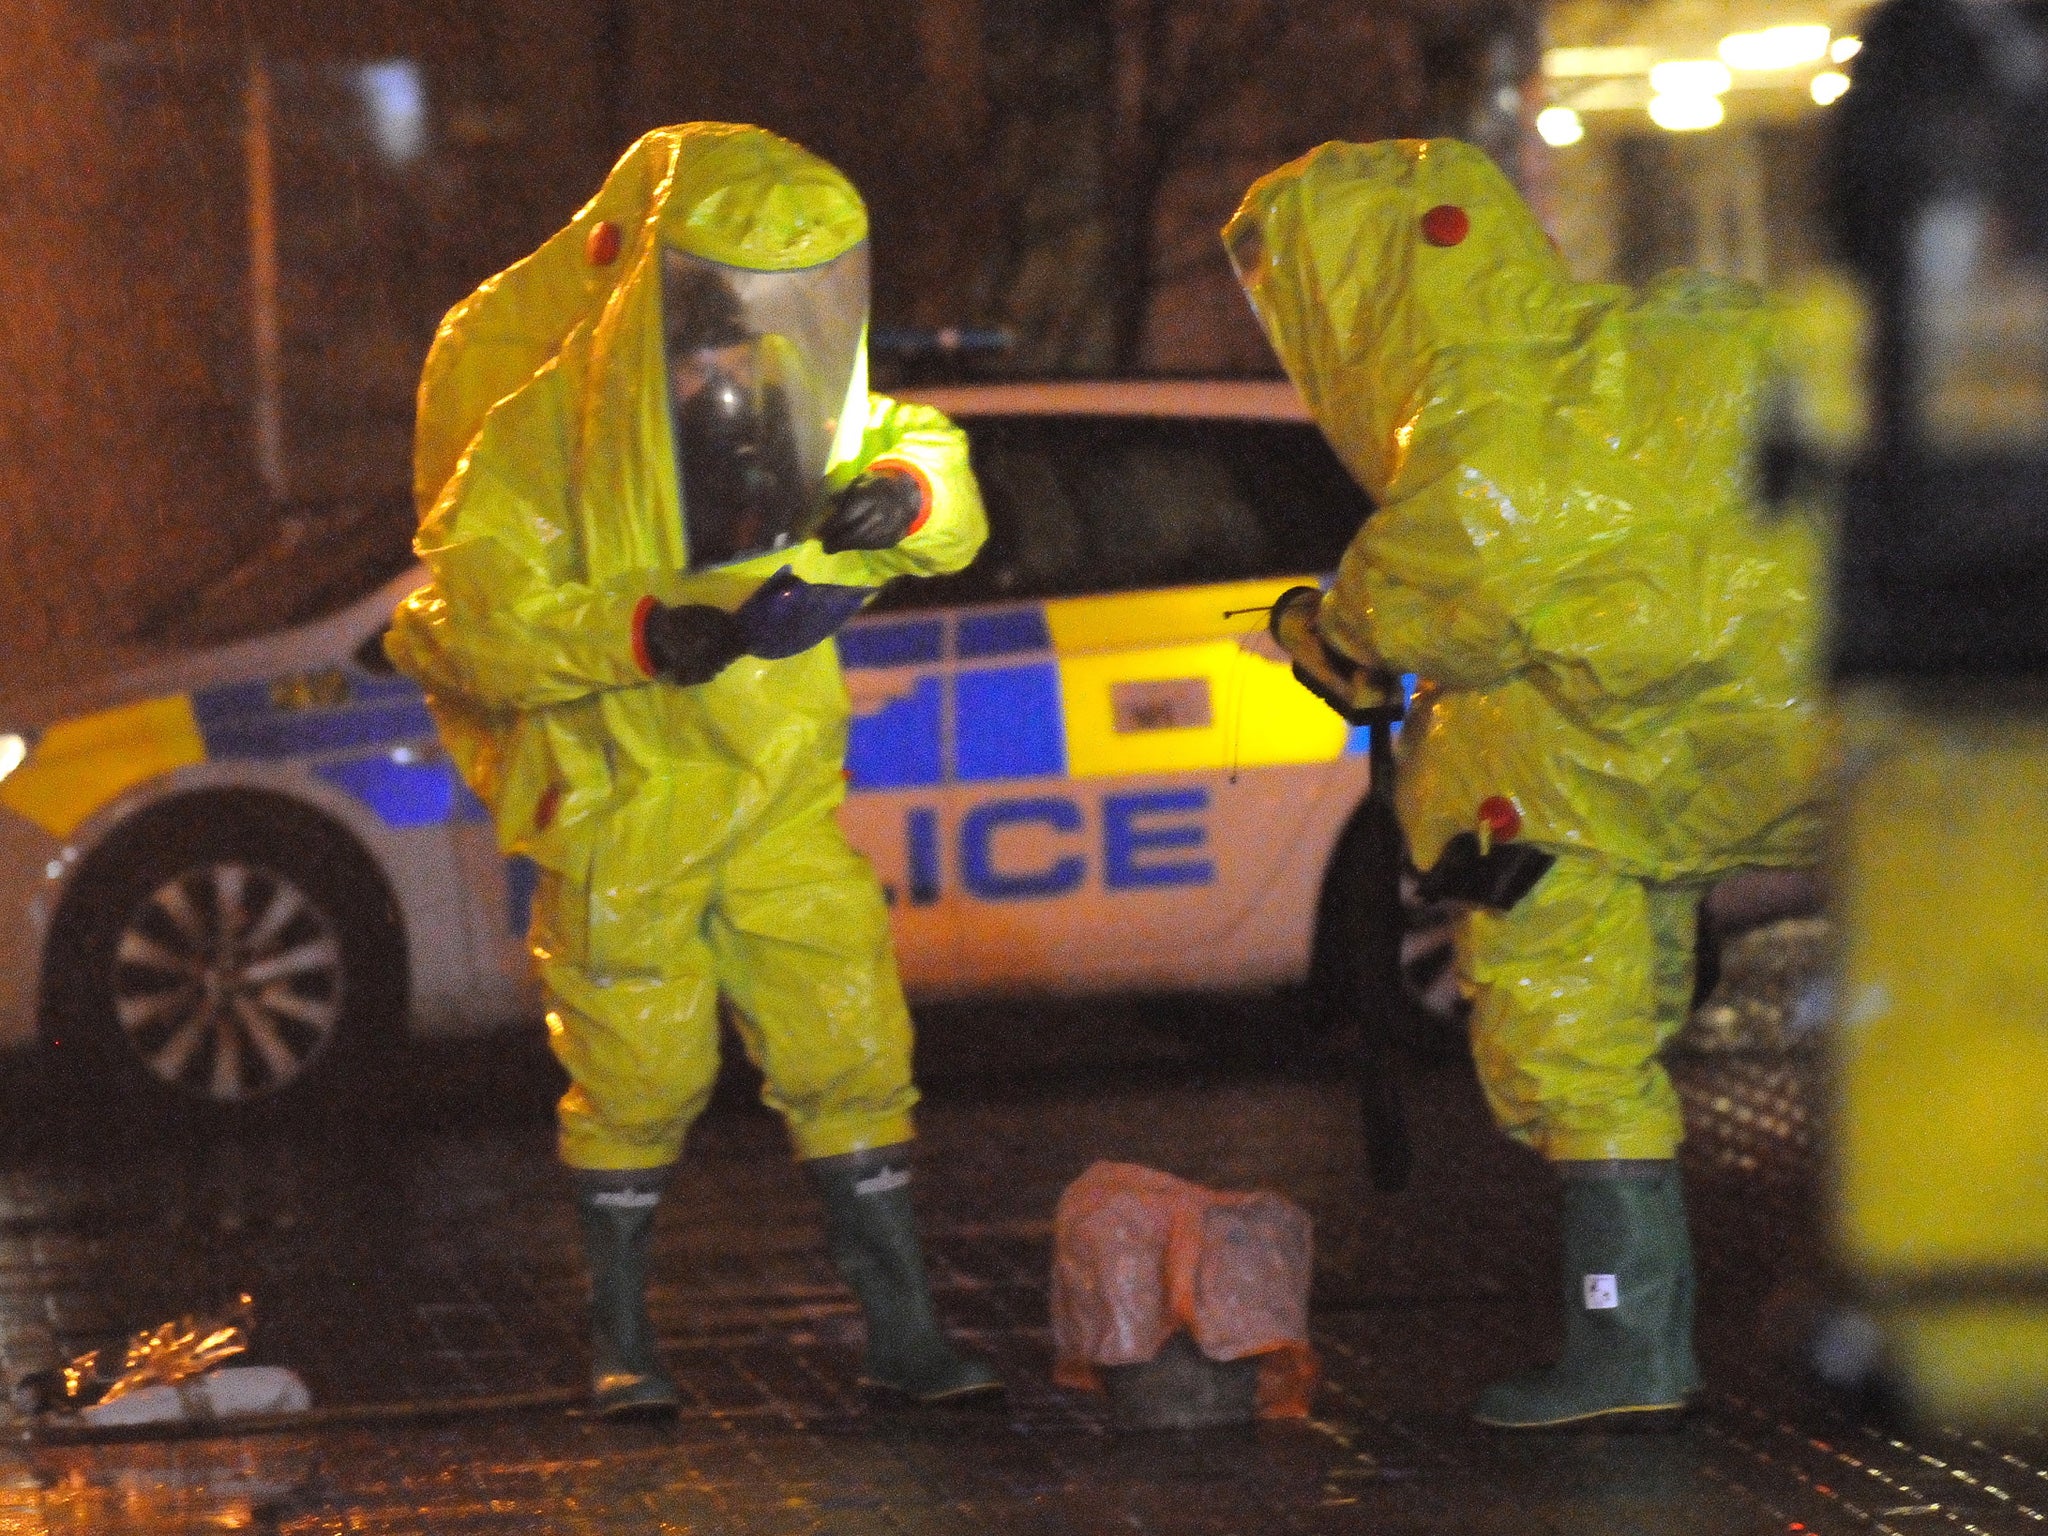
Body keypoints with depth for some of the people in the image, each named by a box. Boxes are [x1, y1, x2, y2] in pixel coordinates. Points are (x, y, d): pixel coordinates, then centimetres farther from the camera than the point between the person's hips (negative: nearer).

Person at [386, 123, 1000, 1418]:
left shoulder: (798, 397, 0)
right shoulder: (551, 426, -17)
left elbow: (949, 510, 10)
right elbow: (475, 606, -24)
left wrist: (908, 495, -15)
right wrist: (640, 637, -36)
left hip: (782, 797, 4)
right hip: (623, 812, -4)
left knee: (852, 1054, 1)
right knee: (640, 1080, 5)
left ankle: (903, 1329, 10)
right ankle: (622, 1337, 24)